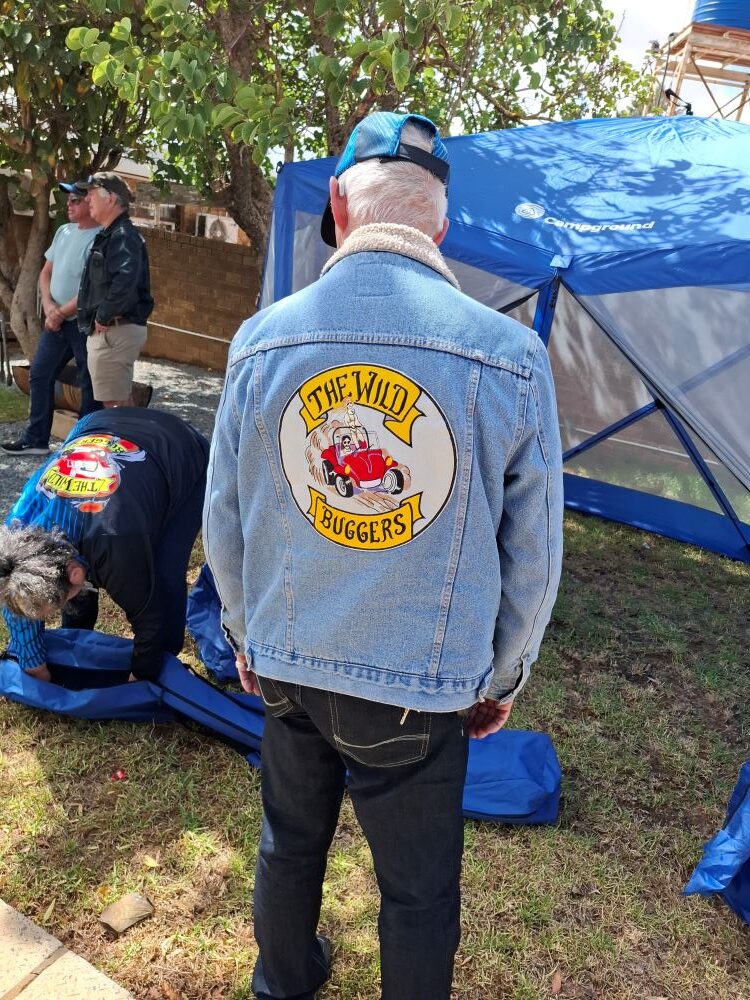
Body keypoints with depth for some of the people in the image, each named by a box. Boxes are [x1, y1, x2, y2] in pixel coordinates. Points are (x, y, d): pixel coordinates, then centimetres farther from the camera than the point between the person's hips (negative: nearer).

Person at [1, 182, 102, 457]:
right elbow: (46, 273, 15)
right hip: (56, 321, 9)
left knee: (89, 385, 1)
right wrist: (49, 306, -2)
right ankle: (35, 439, 20)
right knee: (39, 375, 10)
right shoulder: (64, 231, 11)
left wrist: (60, 313, -10)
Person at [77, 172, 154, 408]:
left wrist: (103, 317, -21)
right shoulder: (109, 235, 19)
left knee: (114, 405, -7)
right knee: (123, 402, 17)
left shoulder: (122, 236, -14)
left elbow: (125, 282, -31)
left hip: (114, 331, -10)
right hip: (114, 330, 10)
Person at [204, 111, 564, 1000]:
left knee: (289, 842, 28)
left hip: (285, 667, 4)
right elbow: (532, 556, -7)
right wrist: (501, 679, 10)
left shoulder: (262, 340, -10)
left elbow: (223, 523, 0)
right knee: (419, 894, 19)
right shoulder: (511, 357, -16)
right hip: (423, 687, -3)